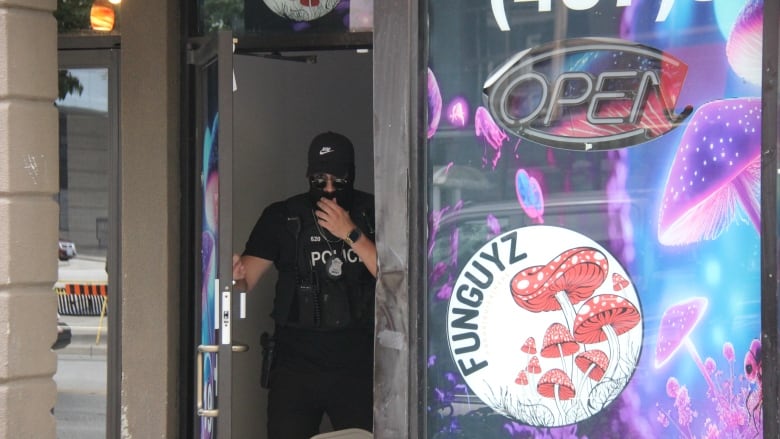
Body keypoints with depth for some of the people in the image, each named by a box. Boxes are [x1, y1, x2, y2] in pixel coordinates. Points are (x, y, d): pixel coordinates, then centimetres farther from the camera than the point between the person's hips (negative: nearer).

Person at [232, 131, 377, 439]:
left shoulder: (372, 214, 2)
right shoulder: (282, 217, 3)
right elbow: (247, 278, -2)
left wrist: (351, 234, -15)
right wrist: (236, 275, -26)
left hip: (357, 367, 0)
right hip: (295, 365, 0)